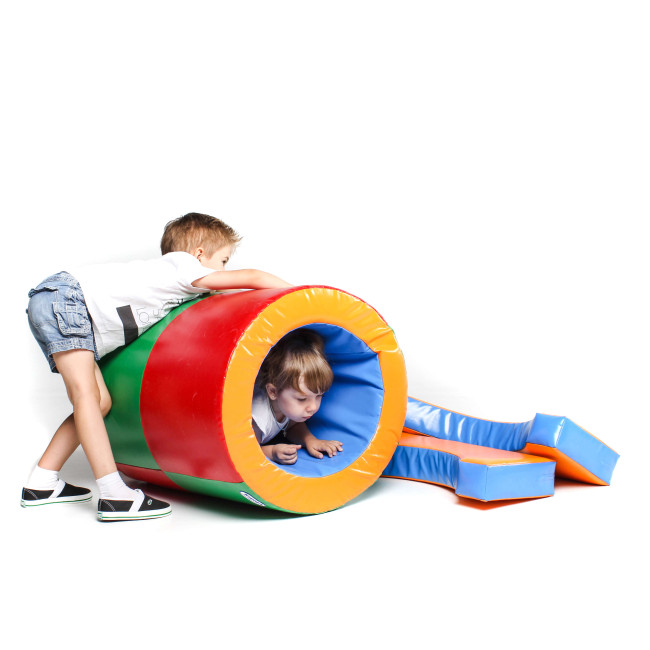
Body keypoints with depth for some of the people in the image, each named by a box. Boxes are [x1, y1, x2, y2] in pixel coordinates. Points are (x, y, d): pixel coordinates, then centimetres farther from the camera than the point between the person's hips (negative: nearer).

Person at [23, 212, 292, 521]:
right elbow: (252, 277, -9)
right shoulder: (182, 265, -5)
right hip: (63, 296, -10)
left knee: (101, 402, 5)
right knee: (86, 393, -18)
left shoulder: (175, 287, 20)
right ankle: (115, 496, -24)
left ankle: (41, 484, 12)